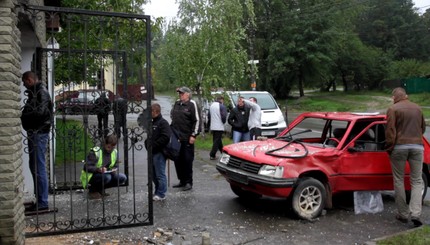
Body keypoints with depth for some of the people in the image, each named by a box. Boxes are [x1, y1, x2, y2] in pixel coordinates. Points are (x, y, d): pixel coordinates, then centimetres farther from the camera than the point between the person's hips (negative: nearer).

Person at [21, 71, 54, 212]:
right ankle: (39, 199, 25)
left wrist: (23, 116, -9)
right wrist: (24, 116, -1)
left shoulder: (41, 92, -13)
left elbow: (39, 112, -23)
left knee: (39, 168, -7)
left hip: (39, 133, -10)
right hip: (35, 132, 10)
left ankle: (42, 203, -2)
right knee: (34, 166, 16)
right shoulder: (35, 92, 18)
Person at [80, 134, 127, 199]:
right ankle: (92, 190, -7)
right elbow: (86, 167, -22)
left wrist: (114, 170, -16)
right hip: (91, 176, -7)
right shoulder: (95, 152, -19)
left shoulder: (115, 152, -1)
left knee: (123, 178, -13)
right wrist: (98, 169, -39)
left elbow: (115, 166, 8)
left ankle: (100, 189, 4)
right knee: (106, 177, -36)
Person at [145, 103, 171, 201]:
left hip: (159, 153, -9)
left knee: (160, 174, -3)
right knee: (153, 174, 15)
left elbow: (165, 138, -22)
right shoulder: (152, 123, 17)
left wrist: (153, 145, -19)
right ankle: (157, 192, 26)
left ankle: (161, 194, 6)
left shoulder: (163, 123, -11)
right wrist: (147, 144, 6)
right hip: (152, 153, 9)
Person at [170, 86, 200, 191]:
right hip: (176, 137, 7)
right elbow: (172, 116, 27)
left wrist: (193, 135, -14)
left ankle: (188, 182, 8)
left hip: (187, 138, -7)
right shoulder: (177, 103, 14)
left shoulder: (192, 104, -6)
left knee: (187, 160, -2)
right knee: (178, 160, 11)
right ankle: (182, 181, 23)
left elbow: (197, 121, -10)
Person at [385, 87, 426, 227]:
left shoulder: (393, 109, -3)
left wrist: (390, 147, -3)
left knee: (399, 180, 7)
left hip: (399, 146, -3)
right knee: (417, 181, 7)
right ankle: (415, 214, -6)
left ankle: (403, 214, 11)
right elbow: (423, 128, 22)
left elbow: (390, 130, -10)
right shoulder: (417, 108, 12)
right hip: (417, 146, 3)